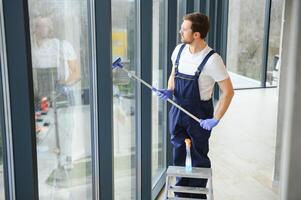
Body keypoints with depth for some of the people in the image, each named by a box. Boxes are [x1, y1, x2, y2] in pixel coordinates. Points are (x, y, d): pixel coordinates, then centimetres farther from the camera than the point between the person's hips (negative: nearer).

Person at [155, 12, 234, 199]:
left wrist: (215, 120, -19)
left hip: (199, 115, -5)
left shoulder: (212, 59, -20)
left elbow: (228, 91, -16)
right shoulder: (179, 50, -2)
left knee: (199, 158, 9)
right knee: (179, 154, 16)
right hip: (177, 110, 6)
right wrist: (169, 91, -6)